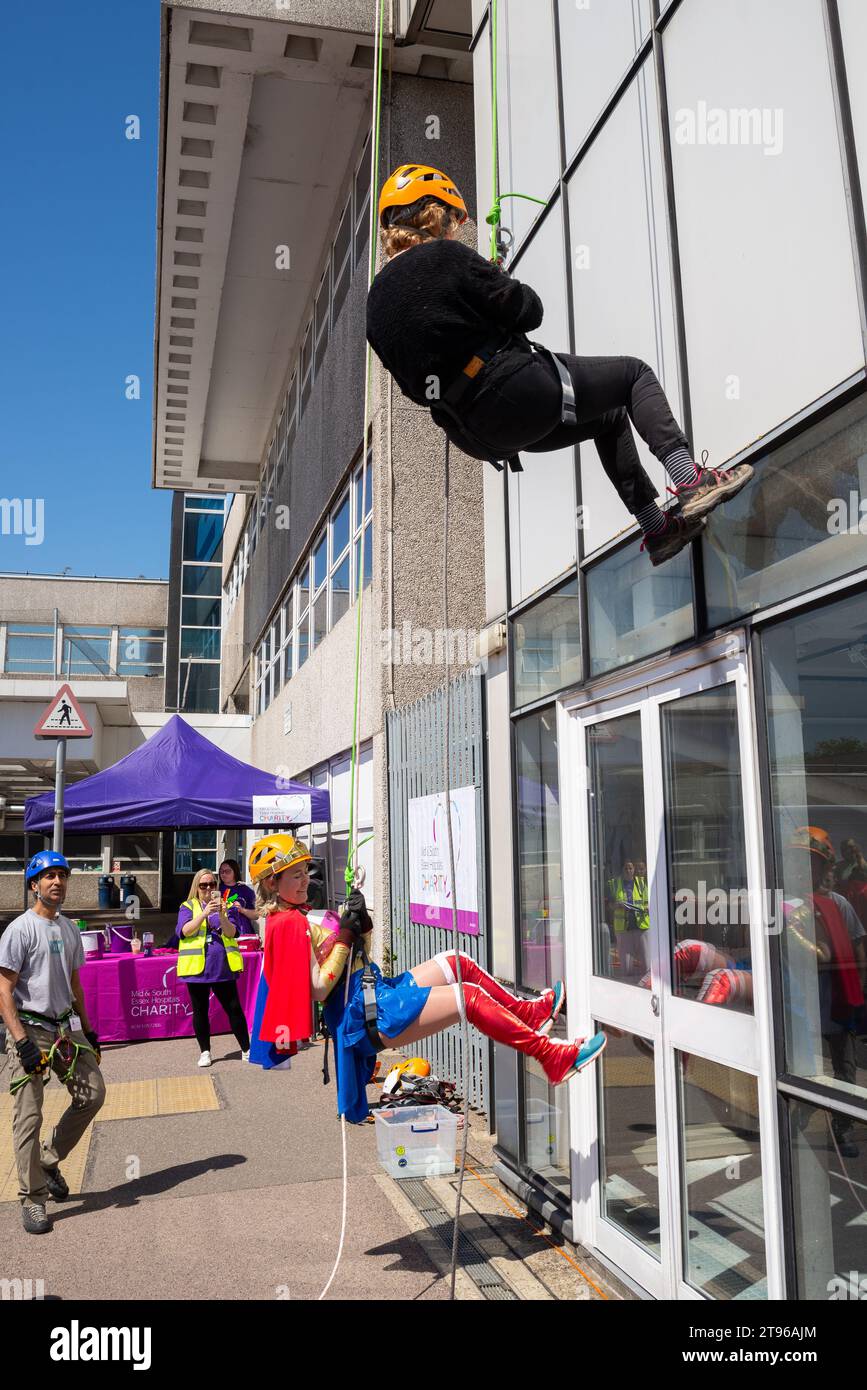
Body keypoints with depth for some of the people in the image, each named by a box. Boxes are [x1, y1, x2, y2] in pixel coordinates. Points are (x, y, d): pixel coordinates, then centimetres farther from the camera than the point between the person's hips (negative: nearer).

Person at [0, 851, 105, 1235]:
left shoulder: (69, 930, 11)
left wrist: (88, 1030, 18)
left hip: (65, 1027, 7)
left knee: (93, 1093, 5)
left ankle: (48, 1160, 24)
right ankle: (33, 1199, 10)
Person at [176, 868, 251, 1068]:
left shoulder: (223, 905, 10)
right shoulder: (187, 907, 6)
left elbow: (231, 933, -2)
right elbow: (184, 931, -12)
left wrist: (222, 915, -20)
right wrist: (205, 913, -23)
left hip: (223, 967, 1)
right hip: (197, 967, -1)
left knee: (234, 1008, 2)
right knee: (200, 1011, 7)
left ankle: (247, 1049, 10)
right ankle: (205, 1052, 20)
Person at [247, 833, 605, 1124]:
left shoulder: (300, 916, 16)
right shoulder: (288, 923, -15)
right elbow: (319, 989, -23)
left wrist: (361, 925, 3)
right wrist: (345, 938, -20)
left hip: (378, 992, 11)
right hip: (369, 1015, -11)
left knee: (457, 963, 13)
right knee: (470, 996, -17)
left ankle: (528, 1012, 20)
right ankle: (552, 1057, -11)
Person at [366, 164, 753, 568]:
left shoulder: (375, 307, 11)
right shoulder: (444, 256, -10)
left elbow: (418, 384, 17)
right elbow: (529, 311, -7)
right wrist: (504, 284, 15)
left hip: (479, 438, 8)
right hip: (519, 392, -8)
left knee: (610, 418, 26)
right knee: (634, 373, 11)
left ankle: (657, 529, 24)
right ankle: (690, 480, -5)